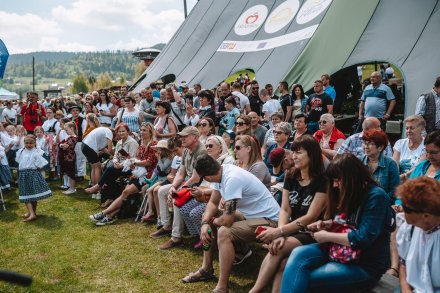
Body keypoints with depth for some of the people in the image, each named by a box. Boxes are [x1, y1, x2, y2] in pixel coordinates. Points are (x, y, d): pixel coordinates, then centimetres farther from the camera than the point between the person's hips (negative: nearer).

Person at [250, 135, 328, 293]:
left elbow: (310, 217, -15)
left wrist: (279, 231, -23)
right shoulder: (291, 179, 9)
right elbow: (284, 210, 3)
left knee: (278, 249, -29)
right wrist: (281, 233, -18)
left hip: (312, 234, -5)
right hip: (293, 231, 5)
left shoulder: (322, 182, -10)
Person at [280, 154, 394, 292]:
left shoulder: (376, 196, -16)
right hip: (341, 250, 8)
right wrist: (327, 224, 4)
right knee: (298, 254, -20)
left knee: (301, 280, -21)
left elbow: (363, 238, -22)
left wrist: (326, 236, -14)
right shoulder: (349, 193, 10)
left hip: (365, 264, -8)